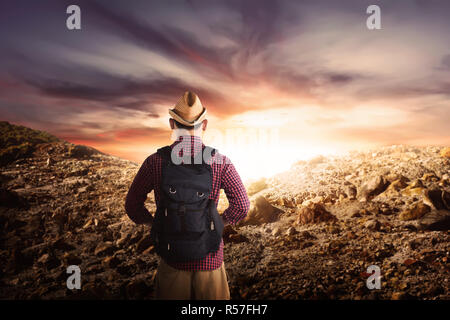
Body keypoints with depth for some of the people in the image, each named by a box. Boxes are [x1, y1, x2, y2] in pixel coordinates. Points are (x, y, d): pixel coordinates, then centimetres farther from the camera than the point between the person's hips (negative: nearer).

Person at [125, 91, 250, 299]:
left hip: (172, 257, 1)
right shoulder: (220, 161, -11)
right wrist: (218, 223, 6)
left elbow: (132, 206, -1)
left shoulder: (155, 161, -9)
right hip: (209, 258, 0)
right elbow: (241, 206, -9)